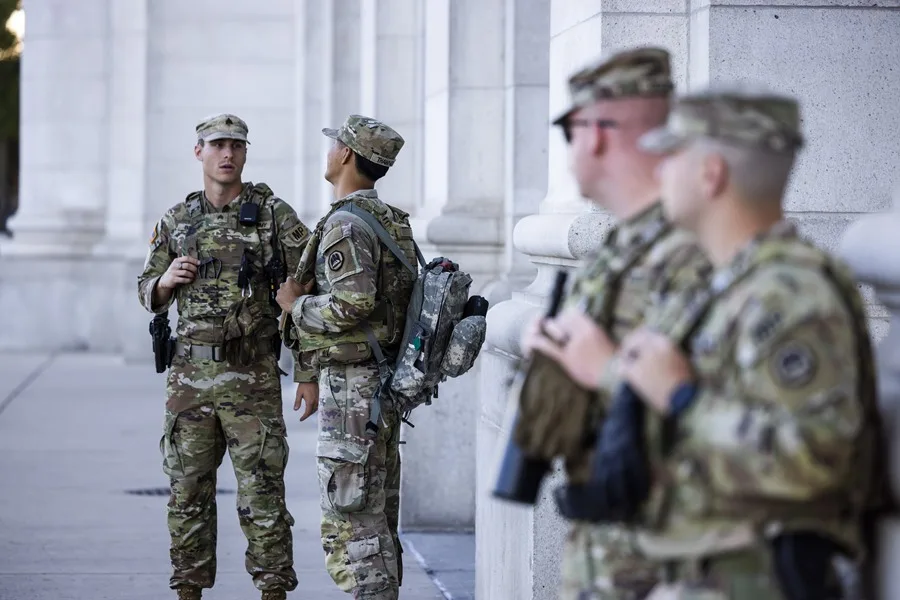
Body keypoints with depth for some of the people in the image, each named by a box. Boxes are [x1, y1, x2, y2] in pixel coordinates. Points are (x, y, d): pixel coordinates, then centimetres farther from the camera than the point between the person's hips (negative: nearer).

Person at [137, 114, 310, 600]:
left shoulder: (272, 213, -1)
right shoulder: (177, 219, 10)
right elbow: (148, 294, 16)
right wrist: (168, 279, -7)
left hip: (253, 377, -3)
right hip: (189, 374, 3)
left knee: (262, 493, -2)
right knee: (188, 492, 8)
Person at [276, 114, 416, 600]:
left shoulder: (347, 224, -16)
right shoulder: (391, 222, 15)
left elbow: (351, 304, -28)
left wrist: (295, 305, -9)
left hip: (354, 388, -10)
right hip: (383, 381, 10)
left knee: (351, 519, -7)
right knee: (377, 516, 13)